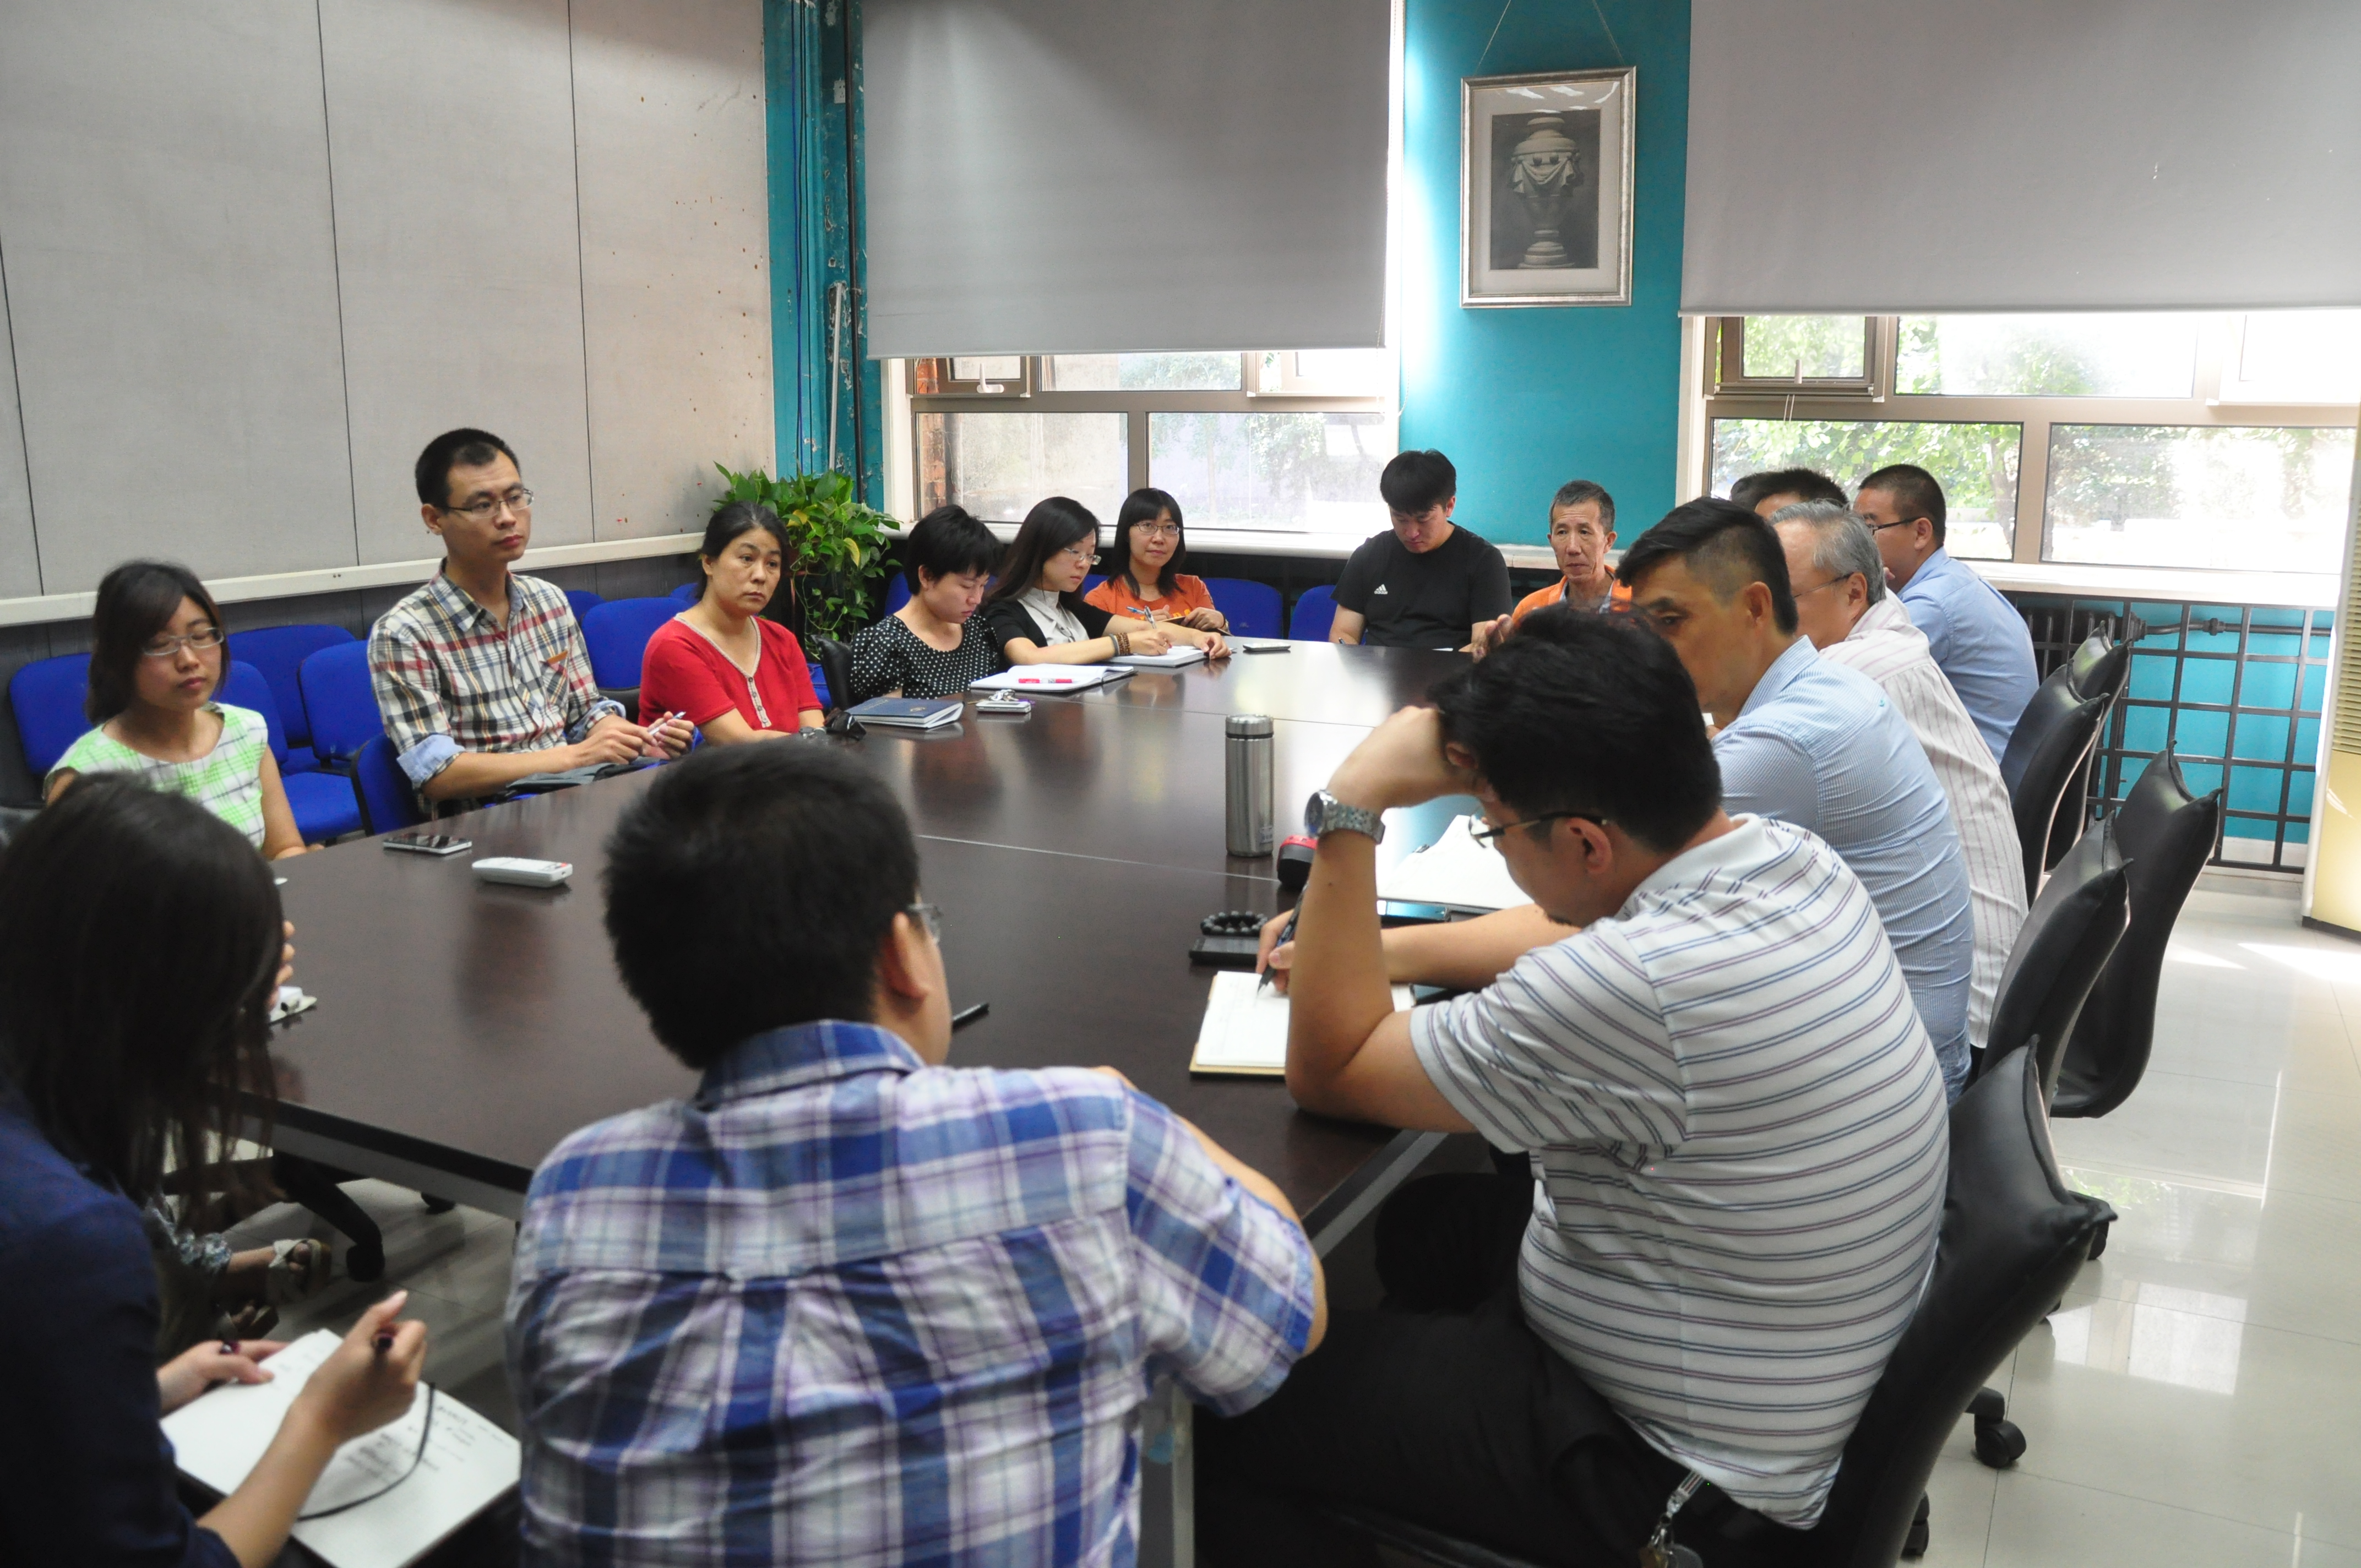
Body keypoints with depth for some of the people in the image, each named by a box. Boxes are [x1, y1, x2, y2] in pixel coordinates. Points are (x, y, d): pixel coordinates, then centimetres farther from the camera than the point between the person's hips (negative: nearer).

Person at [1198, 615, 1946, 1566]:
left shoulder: (1639, 987, -36)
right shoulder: (1792, 857, -9)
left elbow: (1328, 1072, -21)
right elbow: (1588, 949, 13)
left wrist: (1350, 809, -22)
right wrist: (1374, 949, 9)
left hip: (1678, 1477, -8)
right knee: (1418, 1219, 27)